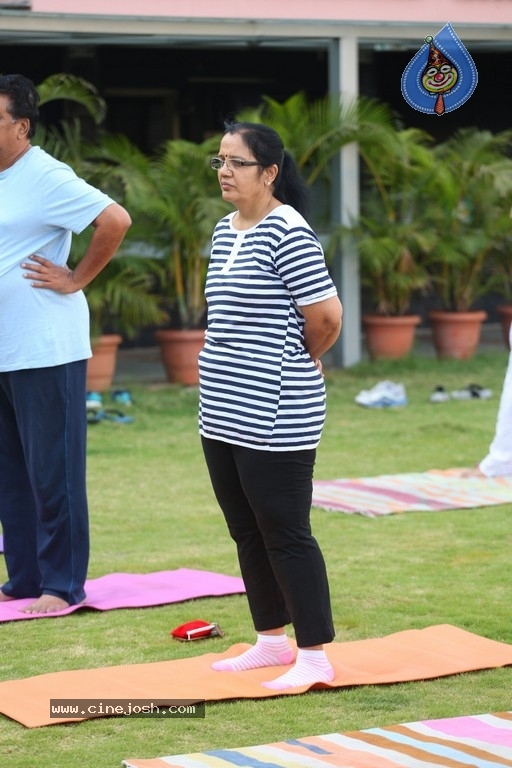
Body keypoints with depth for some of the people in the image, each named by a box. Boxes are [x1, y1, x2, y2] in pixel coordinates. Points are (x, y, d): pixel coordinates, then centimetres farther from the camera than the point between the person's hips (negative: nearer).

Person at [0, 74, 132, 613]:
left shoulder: (45, 178, -12)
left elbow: (115, 220, -20)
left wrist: (76, 280, -13)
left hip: (44, 351, -8)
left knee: (52, 474, -2)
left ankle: (62, 585, 5)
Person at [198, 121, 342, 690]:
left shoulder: (288, 232, -15)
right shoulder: (225, 231, 12)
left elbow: (326, 317, -18)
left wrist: (296, 366, -1)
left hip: (275, 420, -9)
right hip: (223, 415, 9)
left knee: (285, 534, -2)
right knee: (246, 531, 15)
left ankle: (314, 657, 6)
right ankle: (271, 639, 28)